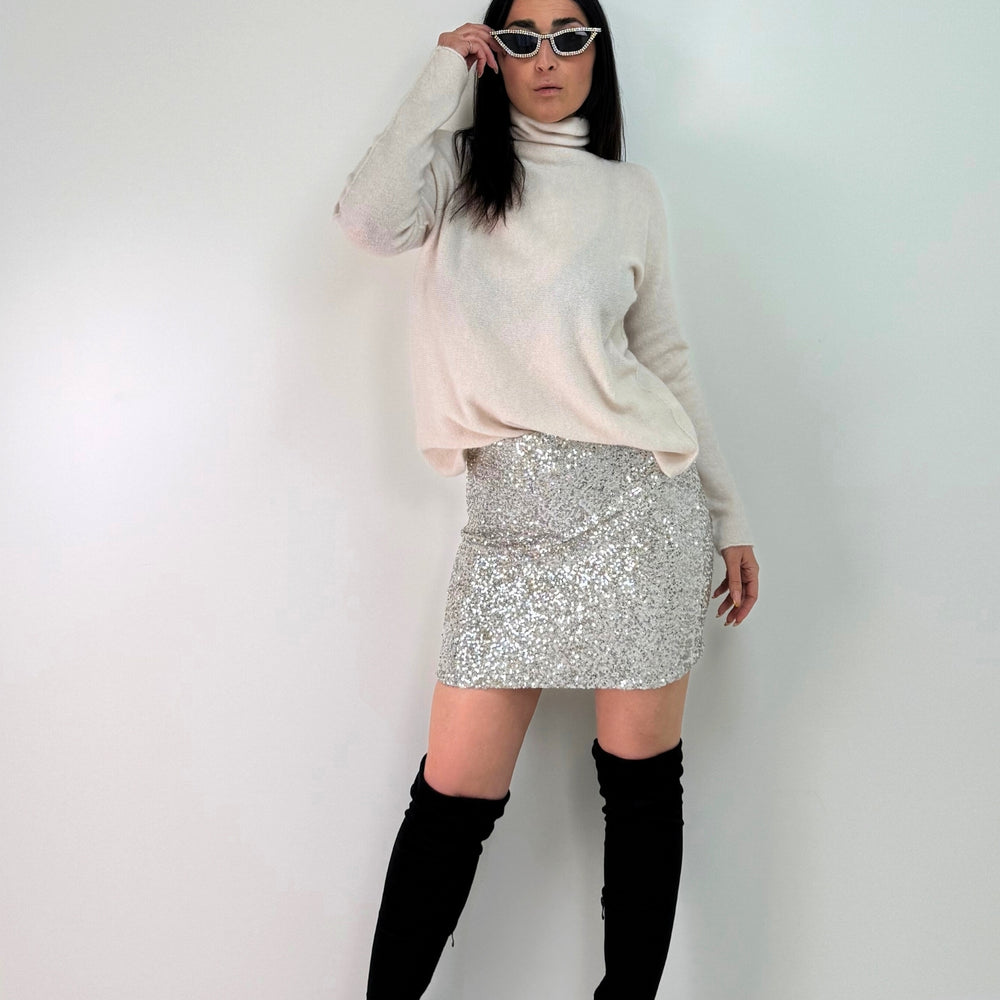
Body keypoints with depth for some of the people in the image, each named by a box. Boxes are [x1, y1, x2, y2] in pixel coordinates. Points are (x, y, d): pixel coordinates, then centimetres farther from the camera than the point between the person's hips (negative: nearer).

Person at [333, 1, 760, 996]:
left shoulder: (629, 191, 13)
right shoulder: (456, 166, 12)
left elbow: (666, 358, 14)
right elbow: (370, 219, -10)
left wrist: (730, 517, 11)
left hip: (635, 498, 1)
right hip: (510, 514, 0)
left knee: (642, 778, 7)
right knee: (454, 792, -1)